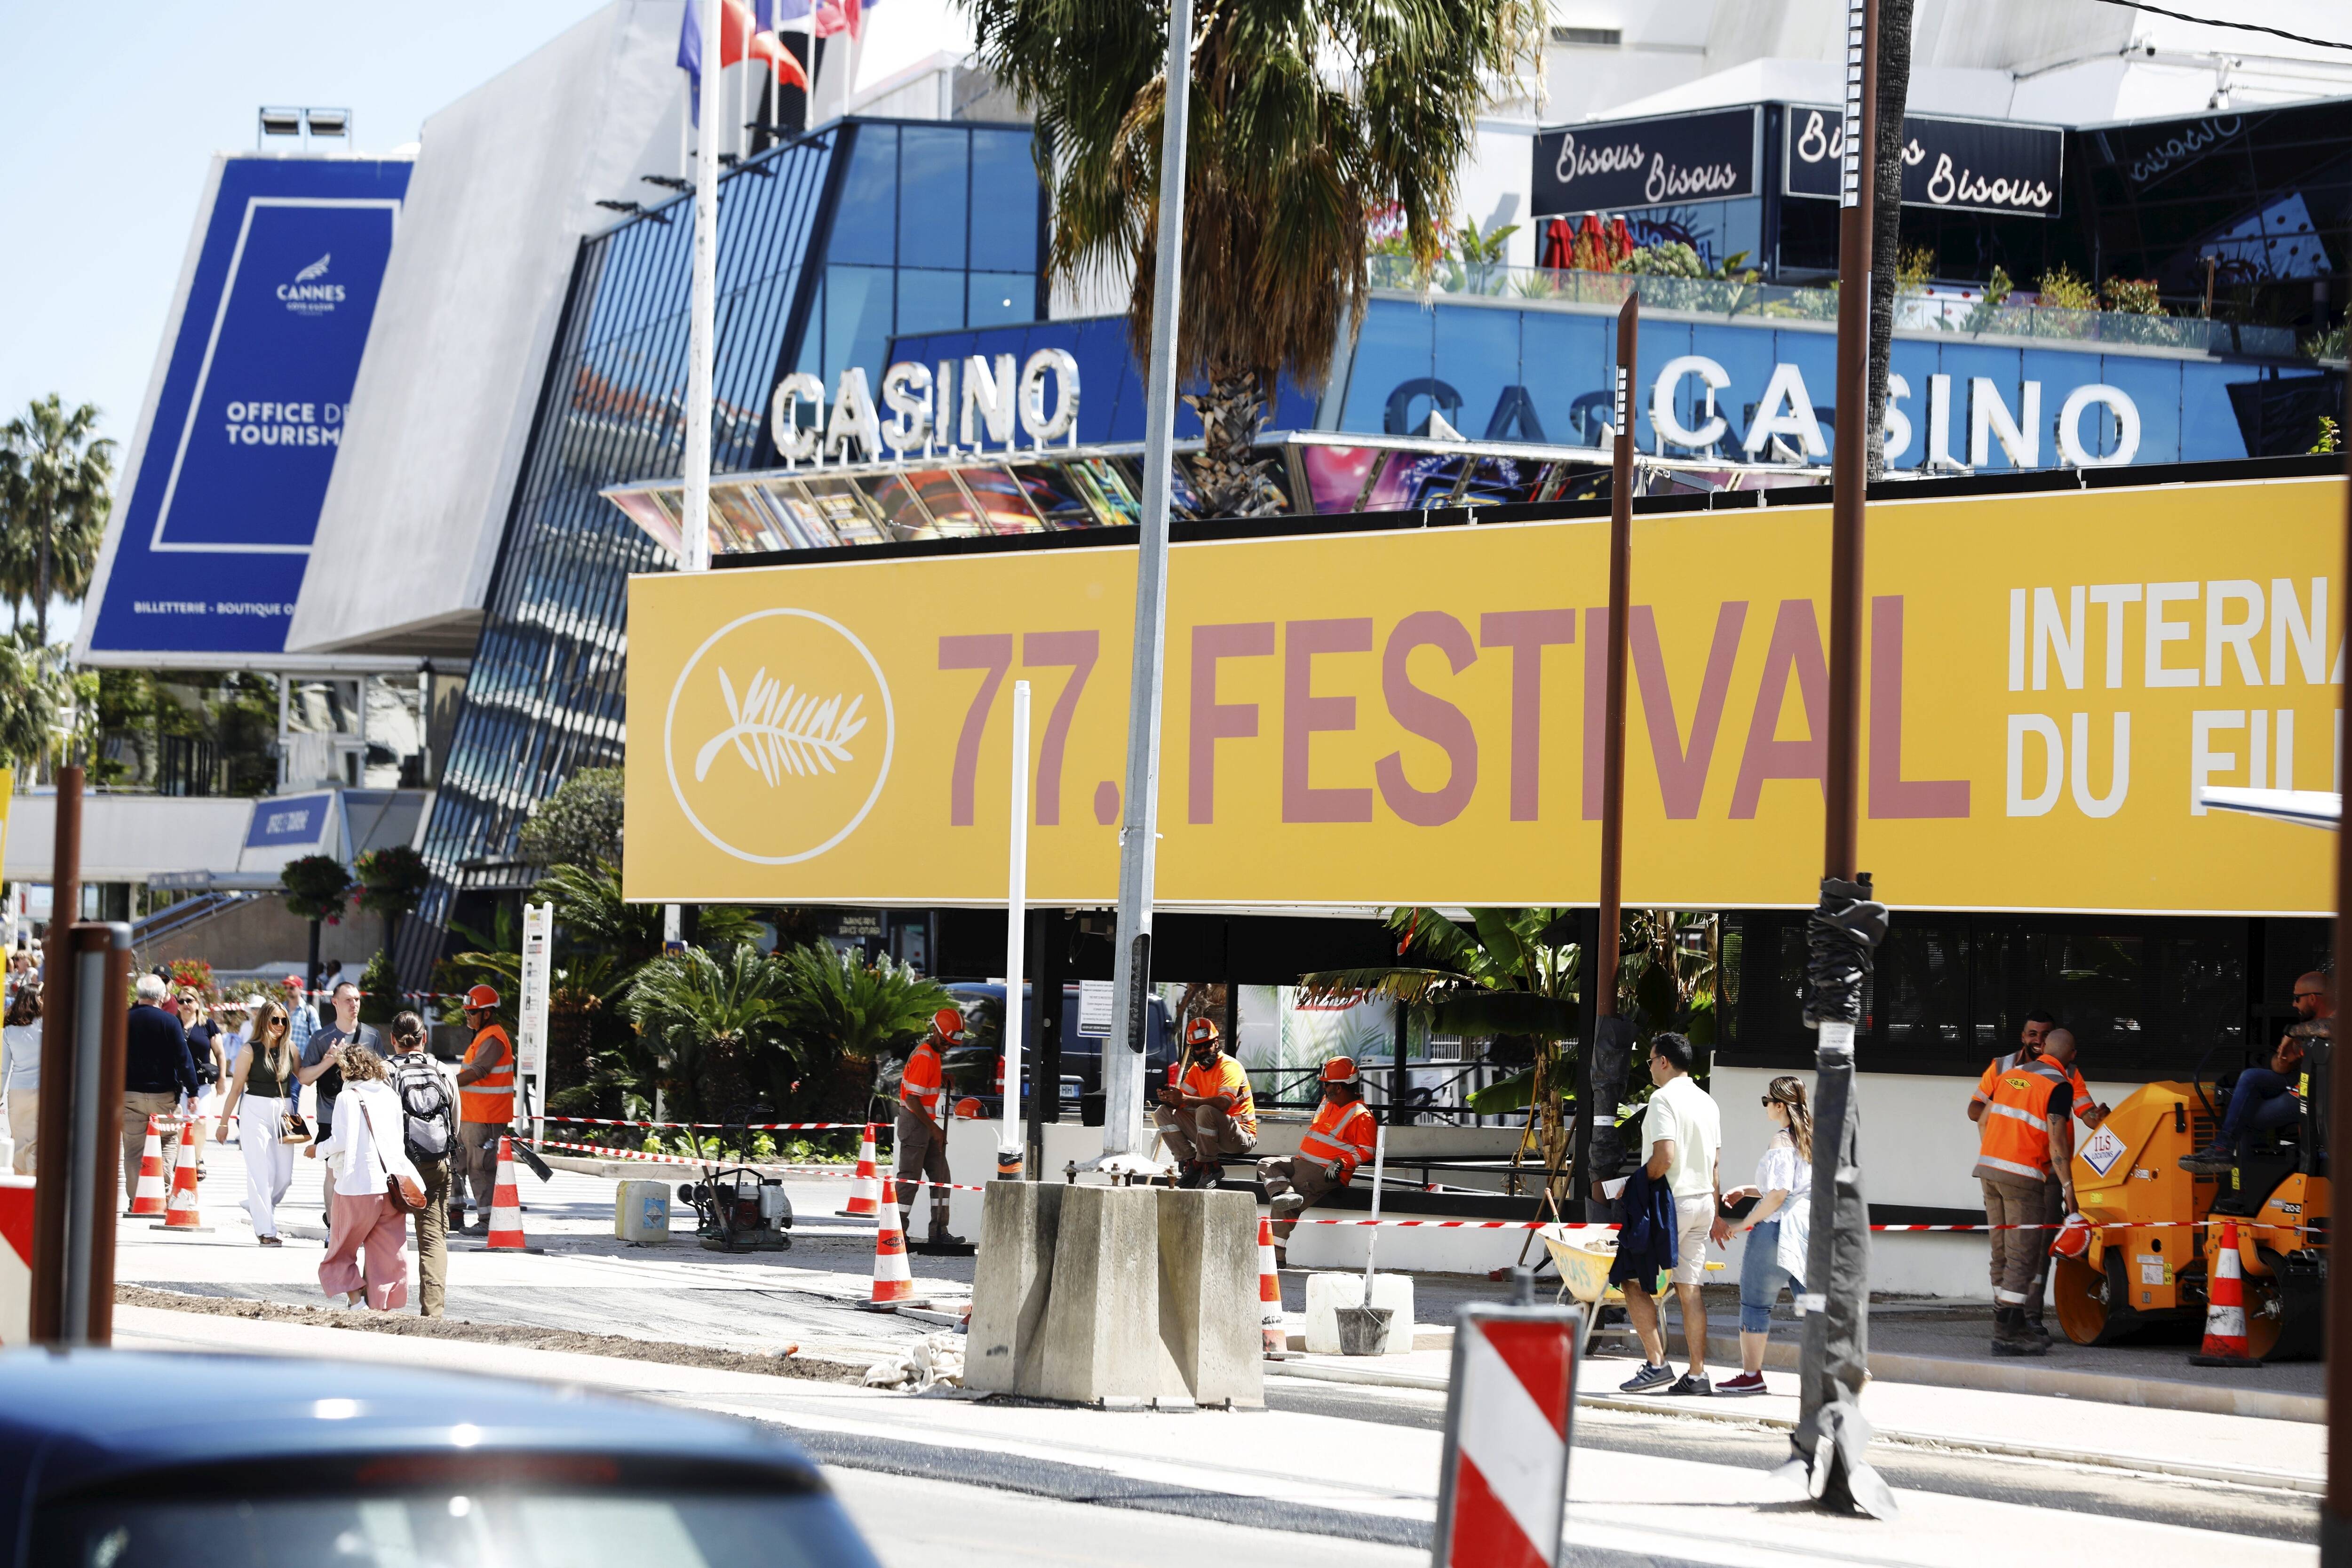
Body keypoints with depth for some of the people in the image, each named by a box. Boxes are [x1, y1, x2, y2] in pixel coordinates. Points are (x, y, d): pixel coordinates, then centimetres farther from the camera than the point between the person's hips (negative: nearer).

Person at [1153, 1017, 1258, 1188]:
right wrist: (1168, 1097, -23)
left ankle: (1211, 1167, -20)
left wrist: (1185, 1099, -34)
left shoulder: (1230, 1066, -15)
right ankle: (1192, 1164, -7)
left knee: (1205, 1111, -37)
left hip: (1241, 1138, -8)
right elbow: (1181, 1098, 2)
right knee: (1163, 1113, 0)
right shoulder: (1197, 1069, 11)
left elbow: (1223, 1104, -31)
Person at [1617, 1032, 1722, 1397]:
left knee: (1635, 1280, -1)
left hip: (1672, 1201, -8)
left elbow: (1664, 1157, -23)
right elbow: (1715, 1164, 16)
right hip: (1703, 1202, 8)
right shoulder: (1708, 1102, 13)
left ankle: (1656, 1363, -9)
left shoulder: (1664, 1099, -13)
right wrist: (1715, 1214, 20)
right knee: (1689, 1288, 8)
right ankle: (1697, 1374, 5)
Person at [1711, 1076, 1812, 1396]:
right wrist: (1747, 1191, 21)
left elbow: (1779, 1192, -20)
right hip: (1806, 1228, 8)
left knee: (1755, 1303, 2)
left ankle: (1751, 1375, 6)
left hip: (1776, 1227, -8)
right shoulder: (1808, 1140, 15)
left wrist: (1745, 1223, -11)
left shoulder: (1781, 1141, -12)